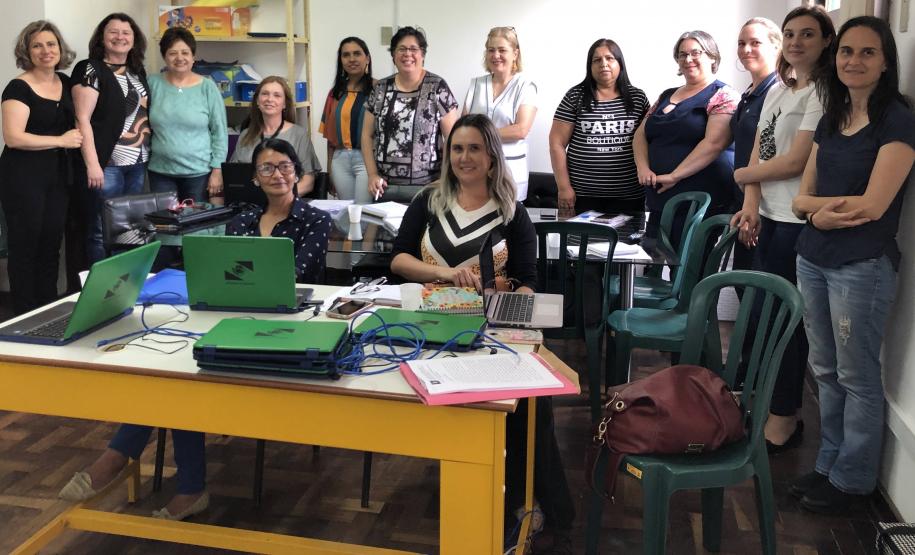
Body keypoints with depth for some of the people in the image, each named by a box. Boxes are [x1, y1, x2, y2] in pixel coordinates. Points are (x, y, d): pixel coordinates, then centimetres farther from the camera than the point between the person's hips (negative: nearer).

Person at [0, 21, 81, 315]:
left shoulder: (66, 83, 9)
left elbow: (75, 123, 24)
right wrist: (61, 140, -15)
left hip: (58, 177, 7)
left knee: (51, 246, 12)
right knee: (25, 248, 1)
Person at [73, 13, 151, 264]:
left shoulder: (138, 71, 14)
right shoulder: (90, 69, -6)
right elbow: (82, 120, -11)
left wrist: (149, 153, 13)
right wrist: (92, 164, -18)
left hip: (138, 162, 7)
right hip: (107, 163, -6)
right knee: (102, 231, -3)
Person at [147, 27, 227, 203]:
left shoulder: (207, 87, -3)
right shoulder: (153, 83, 1)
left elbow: (220, 132, -3)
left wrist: (217, 170, -7)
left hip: (199, 172, -2)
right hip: (160, 172, 2)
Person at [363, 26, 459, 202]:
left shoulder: (437, 87, -2)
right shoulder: (380, 89, 8)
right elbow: (367, 135, 11)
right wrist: (372, 174, 0)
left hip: (426, 186, -3)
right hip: (385, 185, 3)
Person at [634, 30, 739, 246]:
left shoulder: (723, 96, -3)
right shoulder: (666, 96, 19)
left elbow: (713, 142, -16)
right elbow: (641, 134, 15)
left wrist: (675, 175, -19)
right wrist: (643, 168, -5)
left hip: (701, 203, -6)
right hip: (659, 202, 6)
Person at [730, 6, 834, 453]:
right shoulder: (777, 90, 15)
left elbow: (795, 161, -15)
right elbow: (758, 150, 12)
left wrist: (743, 174, 0)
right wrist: (750, 204, -2)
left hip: (799, 223, -8)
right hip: (768, 219, 8)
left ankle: (783, 420, 13)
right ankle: (772, 407, 26)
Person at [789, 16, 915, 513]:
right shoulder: (831, 120, 11)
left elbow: (873, 205, -18)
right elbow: (802, 198, 7)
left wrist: (820, 206, -4)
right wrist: (827, 208, -13)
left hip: (863, 266, -7)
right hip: (812, 259, 7)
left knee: (857, 378, 4)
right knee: (825, 371, 14)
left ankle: (852, 479, 19)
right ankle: (828, 465, 28)